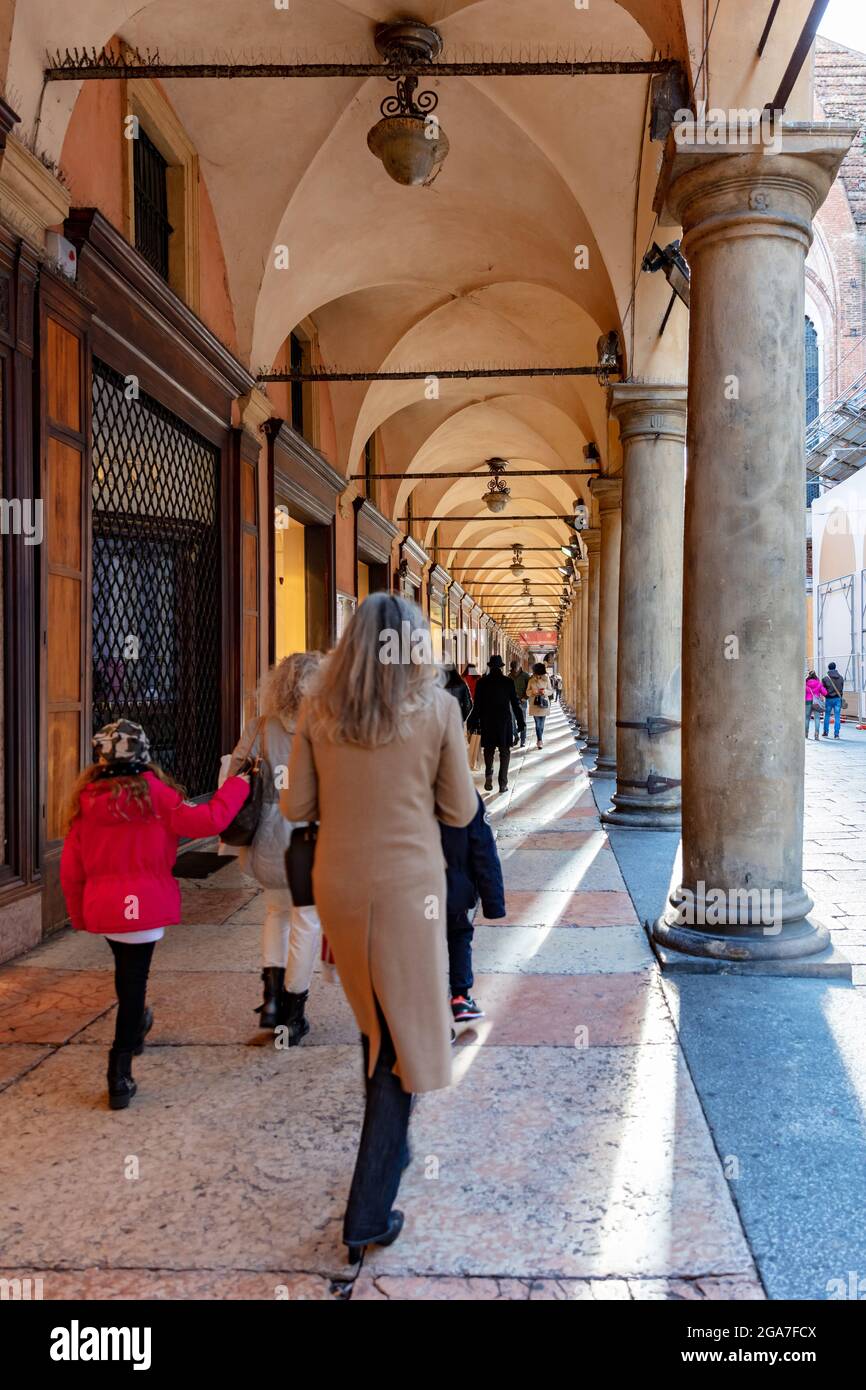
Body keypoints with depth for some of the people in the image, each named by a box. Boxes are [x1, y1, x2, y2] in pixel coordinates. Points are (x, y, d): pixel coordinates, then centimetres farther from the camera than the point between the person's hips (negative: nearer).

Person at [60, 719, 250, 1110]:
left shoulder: (84, 800, 2)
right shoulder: (153, 793, -10)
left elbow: (70, 868, 6)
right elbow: (208, 820, -14)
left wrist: (79, 914, 18)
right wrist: (239, 784, 0)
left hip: (100, 907, 4)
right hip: (144, 905, -4)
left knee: (126, 971, 27)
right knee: (133, 980, 2)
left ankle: (135, 1028, 50)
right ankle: (119, 1075, 1)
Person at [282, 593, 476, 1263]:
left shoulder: (318, 708, -2)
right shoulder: (438, 708, -7)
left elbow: (296, 805, 1)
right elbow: (461, 810, -2)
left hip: (337, 885, 3)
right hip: (408, 885, -3)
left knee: (372, 1020, 23)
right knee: (405, 1036, 6)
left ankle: (388, 1145, 42)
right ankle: (370, 1212, 9)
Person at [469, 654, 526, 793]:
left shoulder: (482, 682, -2)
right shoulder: (508, 682, -3)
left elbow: (477, 705, -1)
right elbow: (515, 704, -2)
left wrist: (474, 724, 5)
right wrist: (521, 723, 5)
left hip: (487, 721, 1)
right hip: (504, 722, -1)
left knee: (489, 750, 14)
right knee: (504, 751, 7)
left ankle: (488, 776, -5)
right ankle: (503, 783, 4)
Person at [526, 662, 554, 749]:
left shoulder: (546, 679, -2)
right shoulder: (531, 680, 0)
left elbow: (551, 691, 3)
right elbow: (527, 692, 4)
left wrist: (545, 691, -18)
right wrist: (532, 691, -18)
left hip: (544, 703, 1)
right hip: (535, 704, -1)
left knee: (541, 723, 9)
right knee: (538, 724, -7)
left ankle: (539, 740, 24)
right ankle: (540, 741, -10)